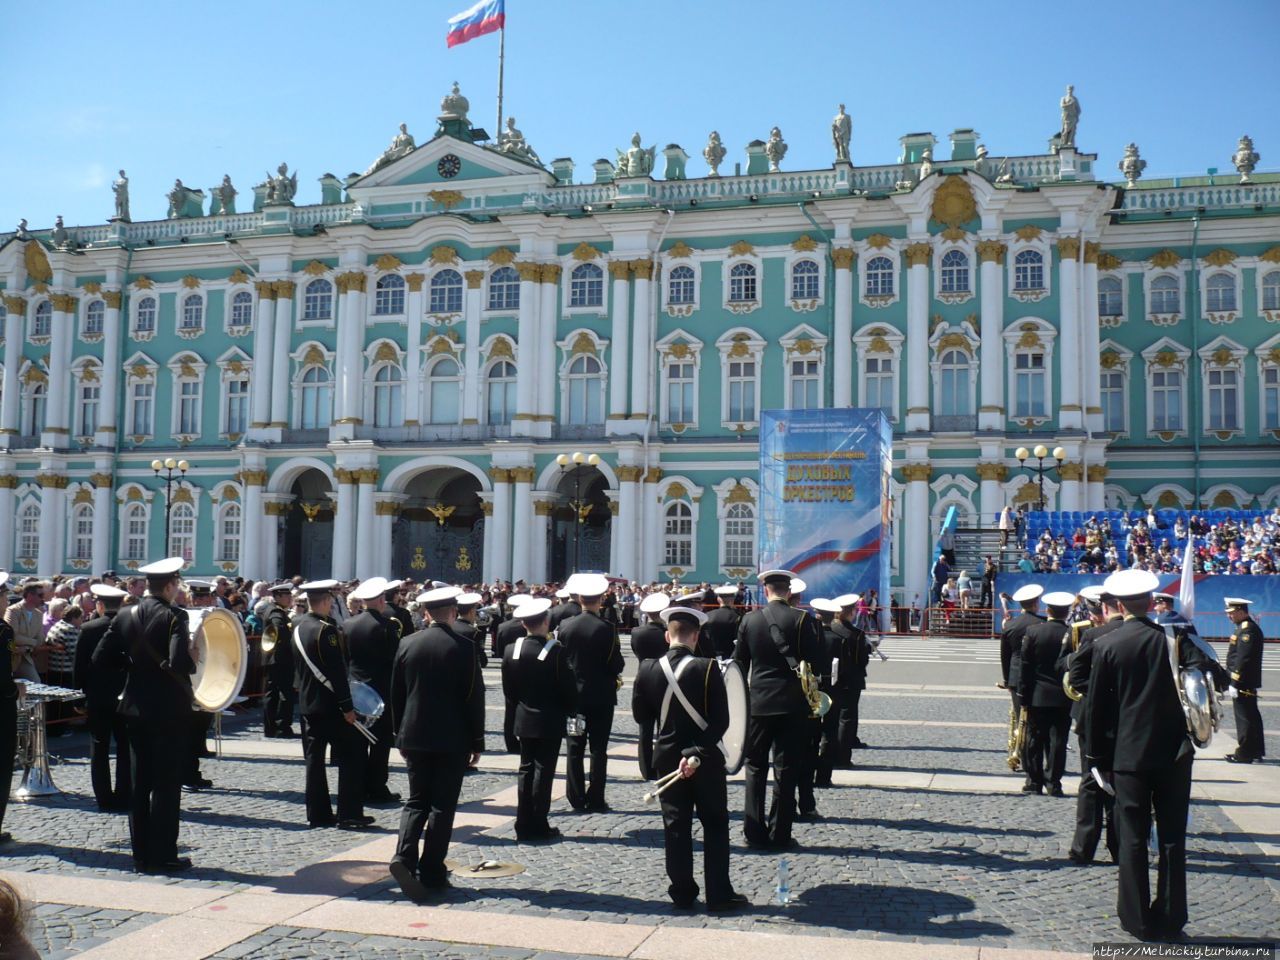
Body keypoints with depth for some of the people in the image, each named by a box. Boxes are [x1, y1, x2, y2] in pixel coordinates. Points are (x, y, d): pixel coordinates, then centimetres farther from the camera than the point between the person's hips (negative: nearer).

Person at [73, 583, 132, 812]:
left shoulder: (88, 629, -7)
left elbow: (80, 665, -3)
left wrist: (80, 689, 8)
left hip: (97, 698, 0)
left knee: (99, 750, 8)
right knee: (126, 749, 8)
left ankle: (105, 800, 8)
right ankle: (124, 798, 7)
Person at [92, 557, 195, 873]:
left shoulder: (125, 616, 4)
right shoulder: (174, 617, -14)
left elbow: (100, 659, 4)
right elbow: (180, 662, -26)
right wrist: (193, 659, -5)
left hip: (136, 709, 6)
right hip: (169, 711, -6)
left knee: (139, 784, 12)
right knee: (167, 785, 2)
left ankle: (141, 855, 18)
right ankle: (162, 856, 6)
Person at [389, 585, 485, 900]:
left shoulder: (407, 644, 0)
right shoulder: (464, 647, -11)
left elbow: (396, 694, 6)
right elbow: (474, 697, -8)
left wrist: (401, 736, 16)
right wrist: (477, 742, 1)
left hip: (414, 736, 3)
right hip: (452, 739, -3)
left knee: (416, 800, 13)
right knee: (442, 805, 5)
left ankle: (404, 855, -7)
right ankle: (431, 872, 8)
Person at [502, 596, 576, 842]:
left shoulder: (511, 651, -4)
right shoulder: (556, 651, -17)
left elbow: (508, 691, 4)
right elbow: (568, 688, -12)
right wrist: (571, 711, 5)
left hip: (524, 720, 4)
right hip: (550, 721, -4)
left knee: (526, 769, 13)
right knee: (544, 770, 3)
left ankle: (524, 825, 15)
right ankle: (539, 826, 7)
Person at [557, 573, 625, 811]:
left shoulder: (564, 626, -4)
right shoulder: (606, 629, -15)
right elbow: (617, 666, -12)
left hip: (572, 694, 3)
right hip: (601, 696, -3)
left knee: (575, 747, 10)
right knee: (598, 748, 4)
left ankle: (576, 798, 12)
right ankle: (595, 799, 5)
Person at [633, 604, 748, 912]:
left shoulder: (647, 669, -6)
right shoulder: (707, 668, -14)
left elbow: (640, 716, 6)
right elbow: (721, 720, -17)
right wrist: (697, 752, -15)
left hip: (666, 757, 3)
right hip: (705, 759, -2)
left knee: (676, 825, 11)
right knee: (715, 824, 9)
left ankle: (682, 893, 16)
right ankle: (719, 895, 11)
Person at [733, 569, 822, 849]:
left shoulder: (750, 619, 0)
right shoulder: (802, 619, -7)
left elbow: (739, 662, 5)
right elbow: (813, 660, -7)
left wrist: (743, 696, 17)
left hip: (758, 702, 1)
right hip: (792, 704, -1)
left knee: (755, 768, 10)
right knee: (786, 770, 4)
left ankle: (754, 832, 10)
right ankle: (780, 834, 7)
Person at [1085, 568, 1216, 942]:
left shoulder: (1108, 645, -5)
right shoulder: (1174, 637, -5)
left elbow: (1095, 707, -3)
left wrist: (1098, 757, 5)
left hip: (1129, 754, -1)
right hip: (1174, 753, 1)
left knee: (1133, 839, 7)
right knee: (1172, 838, 10)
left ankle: (1138, 920, 11)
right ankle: (1170, 919, 15)